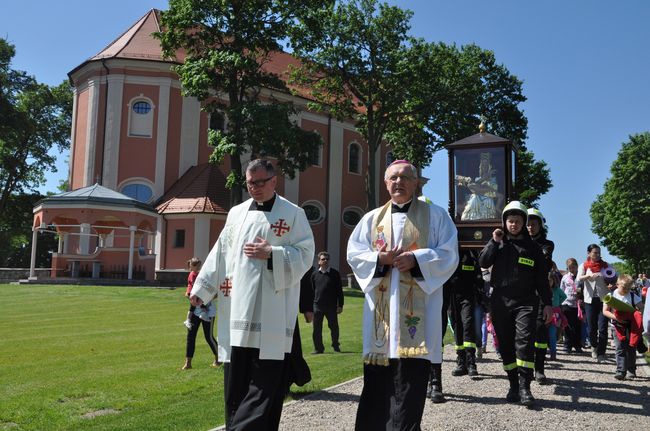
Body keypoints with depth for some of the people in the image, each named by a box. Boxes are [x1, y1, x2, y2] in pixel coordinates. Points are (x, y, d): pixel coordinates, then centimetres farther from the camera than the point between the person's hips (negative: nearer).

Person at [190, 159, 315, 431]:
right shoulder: (236, 213, 15)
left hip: (273, 313, -4)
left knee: (266, 375, -4)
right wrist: (202, 290, 18)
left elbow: (305, 254, -4)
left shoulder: (293, 214, 2)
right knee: (237, 378, 8)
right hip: (239, 309, 4)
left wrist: (271, 253, -15)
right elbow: (222, 254, 19)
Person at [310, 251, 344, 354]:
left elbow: (339, 290, 2)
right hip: (318, 305, 2)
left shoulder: (334, 274, 1)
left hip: (331, 306, -1)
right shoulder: (315, 274, 7)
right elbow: (312, 290, 12)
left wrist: (340, 305, -3)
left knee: (334, 326, 6)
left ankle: (335, 345, 27)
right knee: (317, 328, 2)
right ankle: (318, 348, 13)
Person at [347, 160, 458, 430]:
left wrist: (416, 259, -14)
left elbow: (449, 254, 0)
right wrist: (380, 259, -11)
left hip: (418, 306, -2)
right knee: (377, 378, 4)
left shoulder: (435, 215, 8)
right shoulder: (372, 218, 15)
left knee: (410, 375, -6)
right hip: (381, 306, 3)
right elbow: (354, 253, 8)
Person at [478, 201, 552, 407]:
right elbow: (483, 262, -3)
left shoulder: (532, 247, 9)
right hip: (500, 301, 2)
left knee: (525, 340, -16)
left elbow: (541, 278, 9)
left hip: (525, 302, -2)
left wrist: (547, 303, 4)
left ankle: (524, 386, -15)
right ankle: (513, 385, 15)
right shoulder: (498, 243, 12)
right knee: (506, 344, 5)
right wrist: (494, 242, -10)